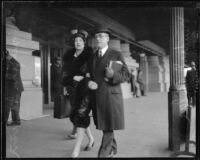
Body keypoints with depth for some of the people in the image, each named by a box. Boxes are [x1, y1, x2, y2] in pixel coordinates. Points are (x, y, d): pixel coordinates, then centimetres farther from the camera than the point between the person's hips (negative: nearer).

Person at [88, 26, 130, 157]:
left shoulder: (117, 55, -1)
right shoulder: (93, 57, 15)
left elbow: (126, 75, -5)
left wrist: (113, 75, -22)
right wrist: (88, 82, 2)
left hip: (111, 95, -5)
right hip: (97, 96, 5)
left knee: (109, 127, -3)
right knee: (104, 125, 14)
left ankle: (103, 154, 6)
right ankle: (113, 149, 34)